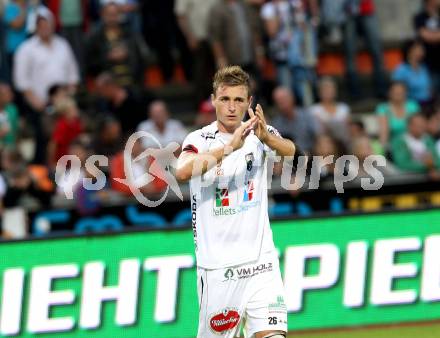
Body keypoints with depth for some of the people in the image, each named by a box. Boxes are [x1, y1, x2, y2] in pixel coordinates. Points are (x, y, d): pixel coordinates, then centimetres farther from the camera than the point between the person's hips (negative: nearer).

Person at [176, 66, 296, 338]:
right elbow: (183, 172, -25)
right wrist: (229, 147, -38)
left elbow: (290, 151, -18)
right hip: (216, 266, -1)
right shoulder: (201, 139, -4)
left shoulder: (261, 133, 3)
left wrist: (267, 137, -41)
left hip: (261, 262, 1)